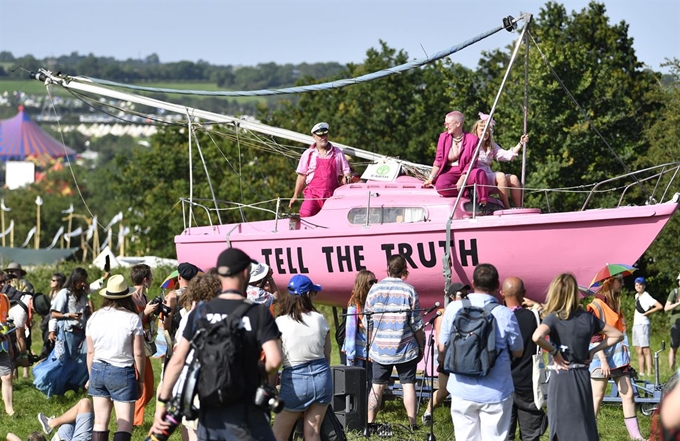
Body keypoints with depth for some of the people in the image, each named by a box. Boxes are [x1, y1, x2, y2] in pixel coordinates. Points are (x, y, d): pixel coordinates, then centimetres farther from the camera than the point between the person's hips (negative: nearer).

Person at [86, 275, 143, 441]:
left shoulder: (95, 318, 3)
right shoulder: (132, 319, -9)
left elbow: (90, 352, 8)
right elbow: (138, 354, -8)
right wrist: (141, 379, 4)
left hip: (98, 370, 5)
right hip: (122, 372, -5)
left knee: (100, 422, 12)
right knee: (124, 425, -5)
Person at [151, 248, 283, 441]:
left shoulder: (200, 312, 2)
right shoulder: (258, 313, -8)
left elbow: (178, 360, 0)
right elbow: (274, 360, -18)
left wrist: (162, 402, 4)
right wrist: (259, 372, 4)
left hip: (209, 412, 4)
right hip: (244, 413, -4)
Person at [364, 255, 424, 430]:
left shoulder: (375, 289, -1)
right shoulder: (409, 291, -7)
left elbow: (367, 321, 4)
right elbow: (417, 324, -5)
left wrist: (371, 344, 15)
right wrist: (421, 346, 6)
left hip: (380, 348, 2)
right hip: (405, 349, -2)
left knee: (377, 386, 9)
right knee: (408, 385, 5)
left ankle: (369, 423, 8)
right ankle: (412, 424, 4)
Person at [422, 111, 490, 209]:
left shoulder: (472, 139, -1)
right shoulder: (443, 137, 8)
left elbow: (471, 163, -6)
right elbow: (438, 160, 7)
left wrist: (462, 179, -20)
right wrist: (431, 178, -3)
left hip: (466, 173, -1)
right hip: (449, 173, 1)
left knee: (479, 173, -36)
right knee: (440, 186, -34)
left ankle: (483, 203, -29)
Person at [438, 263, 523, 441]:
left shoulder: (454, 308, -8)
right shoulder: (505, 315, -15)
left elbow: (442, 347, 4)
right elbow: (518, 352, -1)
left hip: (462, 391, 3)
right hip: (495, 392, -2)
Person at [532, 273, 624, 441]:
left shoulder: (553, 318, -9)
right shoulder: (588, 317, 4)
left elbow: (537, 337, -30)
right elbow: (617, 335, 12)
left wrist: (554, 352, -13)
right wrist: (593, 350, 9)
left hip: (561, 378, -4)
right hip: (583, 376, 4)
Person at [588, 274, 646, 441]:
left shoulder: (615, 304, 14)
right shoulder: (597, 305, -11)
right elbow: (594, 337, -17)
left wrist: (625, 357, 18)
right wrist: (603, 360, -22)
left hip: (618, 358, 8)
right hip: (603, 359, -8)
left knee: (628, 394, 3)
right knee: (597, 397, -3)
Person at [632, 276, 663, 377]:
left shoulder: (646, 297, -11)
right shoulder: (637, 296, 13)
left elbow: (660, 306, -21)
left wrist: (647, 313, -13)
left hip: (643, 324, -9)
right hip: (636, 325, 9)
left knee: (645, 350, -11)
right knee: (639, 351, 10)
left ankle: (649, 373, -13)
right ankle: (641, 372, 15)